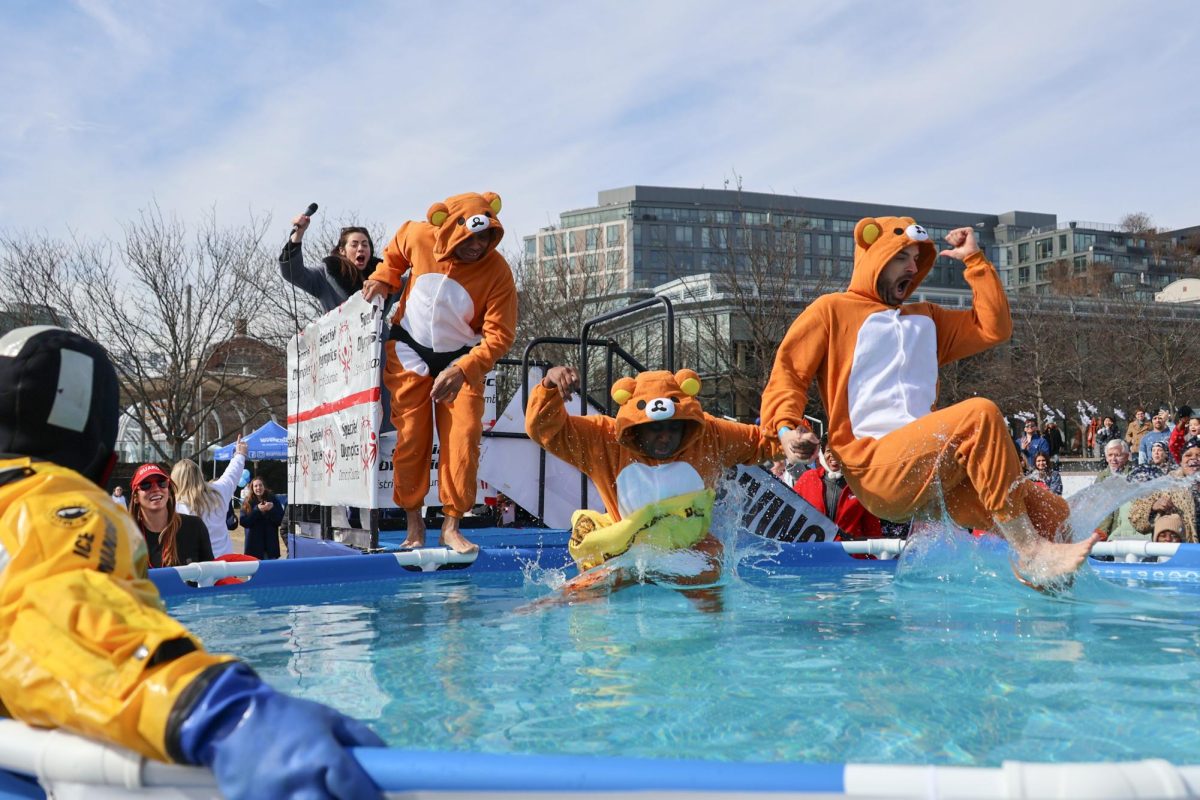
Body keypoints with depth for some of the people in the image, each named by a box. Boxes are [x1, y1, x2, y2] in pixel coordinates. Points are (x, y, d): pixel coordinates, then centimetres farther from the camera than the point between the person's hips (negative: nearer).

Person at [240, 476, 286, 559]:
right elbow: (243, 522, -6)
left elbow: (280, 519, 2)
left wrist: (272, 509, -15)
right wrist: (257, 510, -16)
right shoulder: (247, 502, 2)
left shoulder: (273, 500, 4)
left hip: (270, 543, 1)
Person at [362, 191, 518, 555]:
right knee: (410, 439, 1)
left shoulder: (496, 271, -23)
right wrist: (382, 280, -5)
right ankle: (414, 524, 15)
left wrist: (462, 371, -35)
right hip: (409, 352, 1)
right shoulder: (418, 236, -16)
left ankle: (452, 525, 2)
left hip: (461, 360, -1)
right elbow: (394, 254, 11)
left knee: (463, 439, -10)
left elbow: (499, 335, -24)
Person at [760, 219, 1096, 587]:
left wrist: (974, 260, 21)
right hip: (876, 472, -7)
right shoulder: (832, 309, 12)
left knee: (1051, 513, -9)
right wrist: (786, 428, -15)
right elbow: (787, 373, 3)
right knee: (980, 414, -30)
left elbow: (994, 328, 23)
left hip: (933, 469, 7)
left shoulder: (926, 319, 29)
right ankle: (1029, 551, -27)